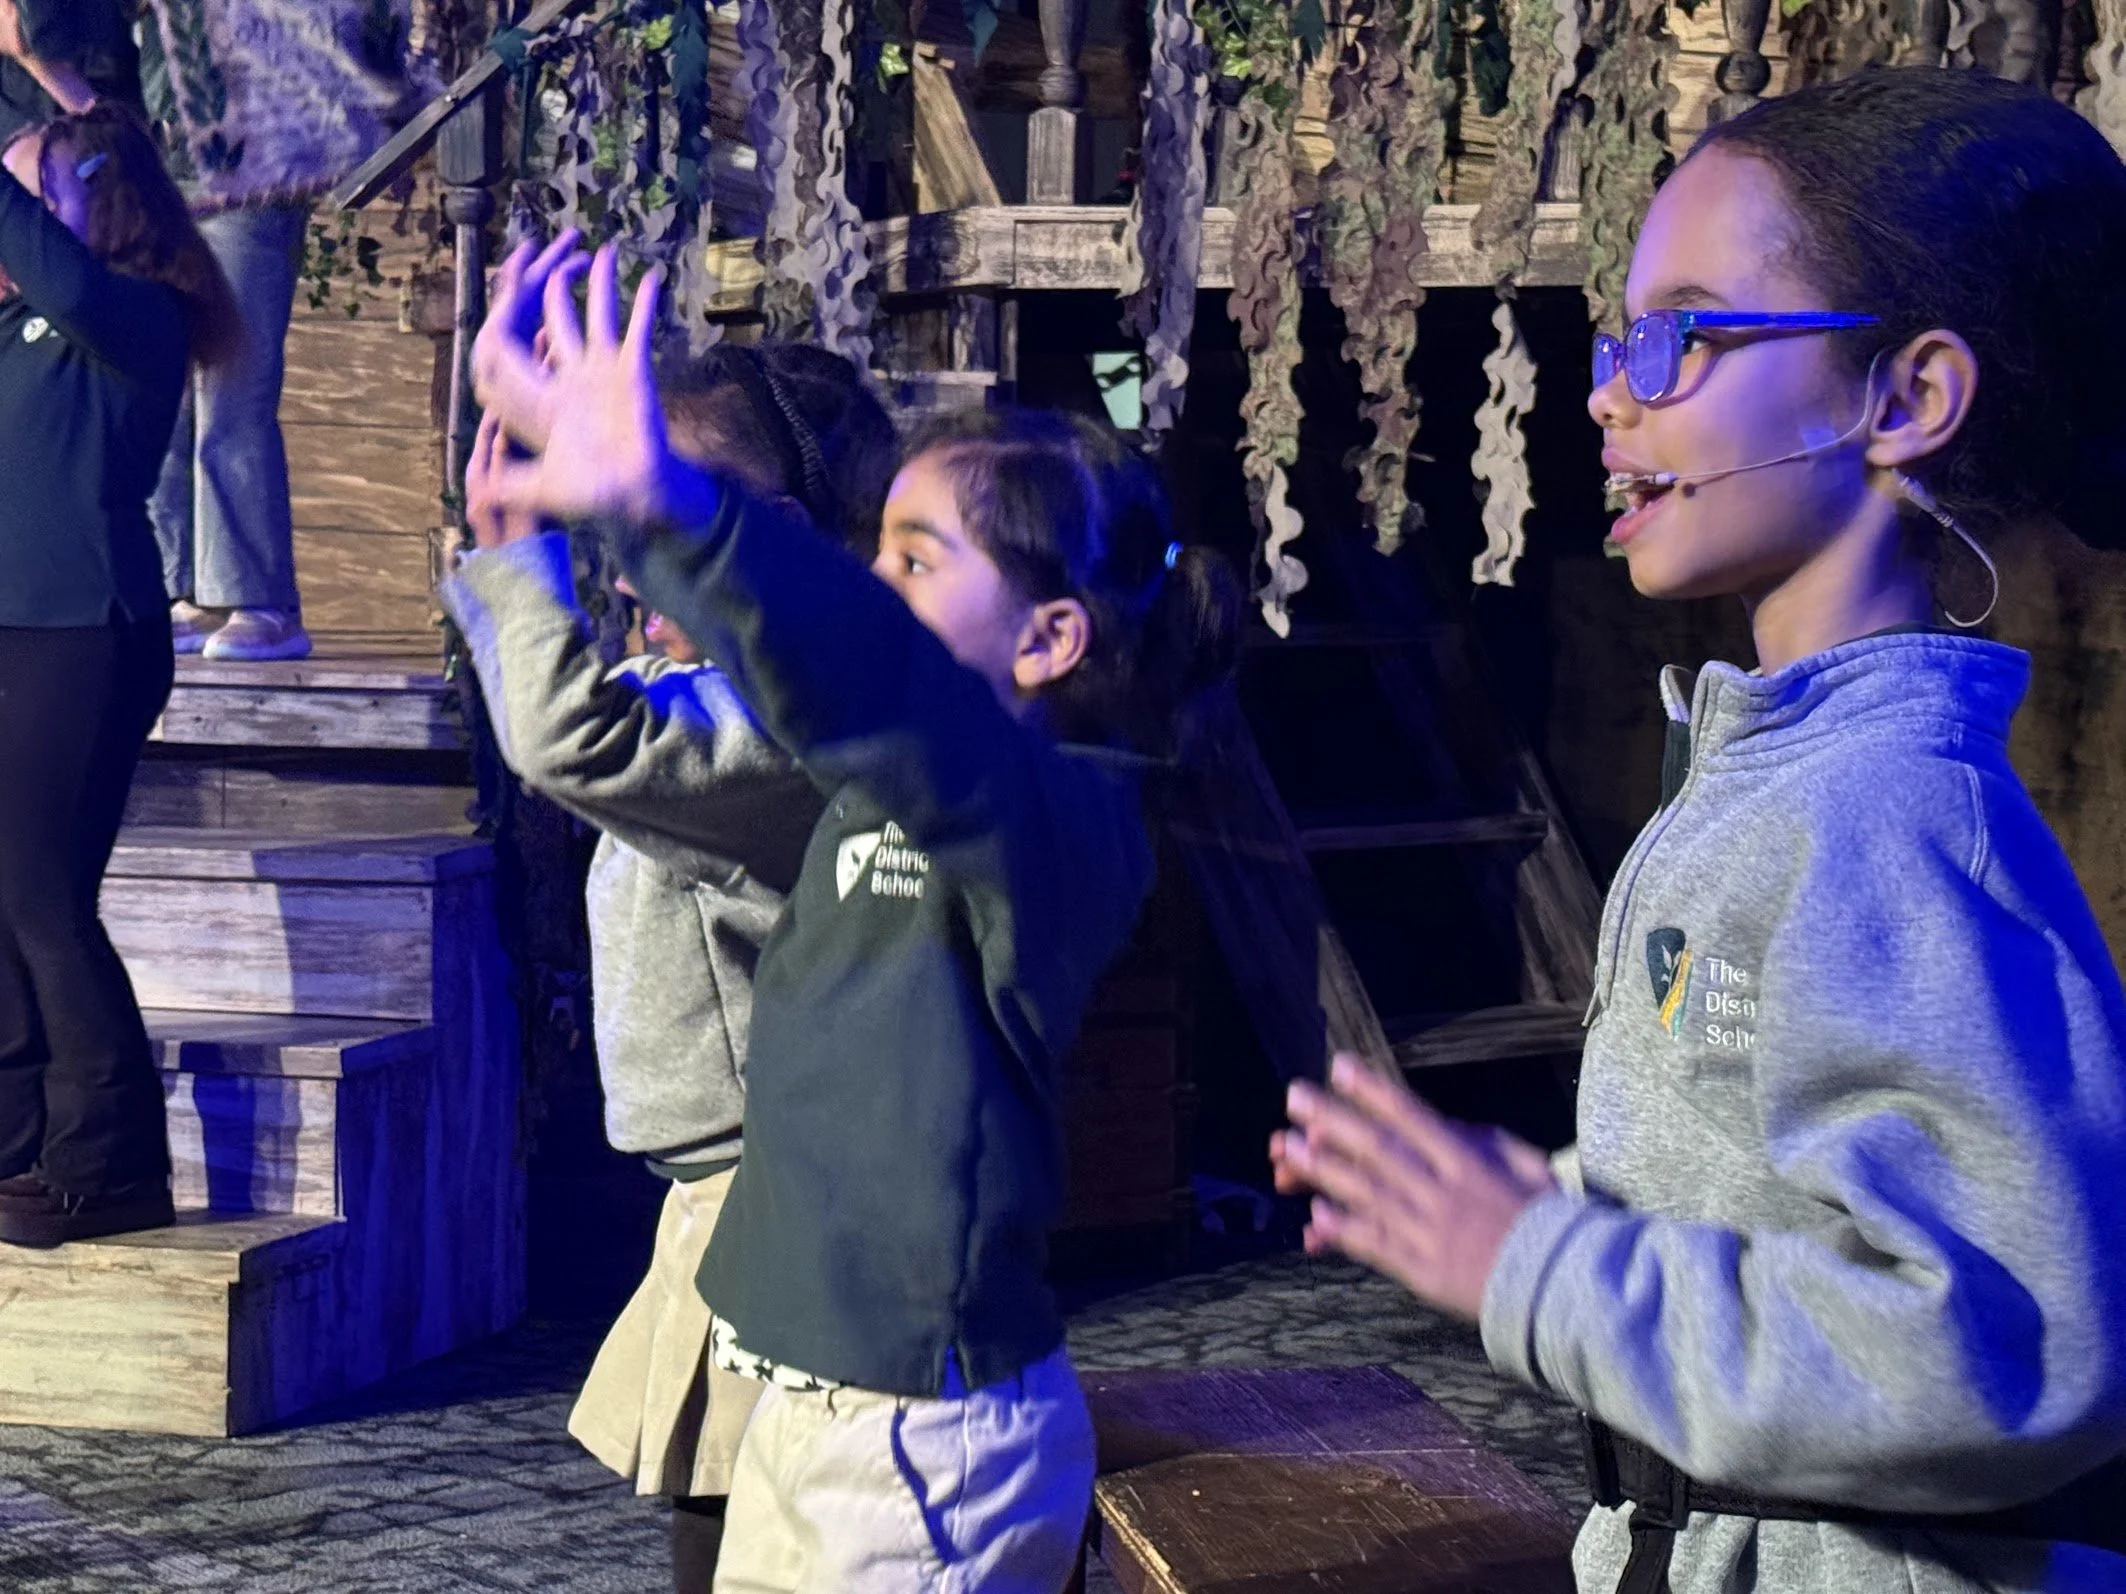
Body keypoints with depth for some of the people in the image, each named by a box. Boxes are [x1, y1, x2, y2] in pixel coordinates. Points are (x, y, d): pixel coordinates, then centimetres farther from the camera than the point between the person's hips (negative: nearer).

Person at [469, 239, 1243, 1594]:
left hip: (923, 1446, -9)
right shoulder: (887, 787, 6)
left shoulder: (1062, 820, -20)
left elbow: (883, 685, -40)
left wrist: (671, 503, -55)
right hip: (810, 1399, 9)